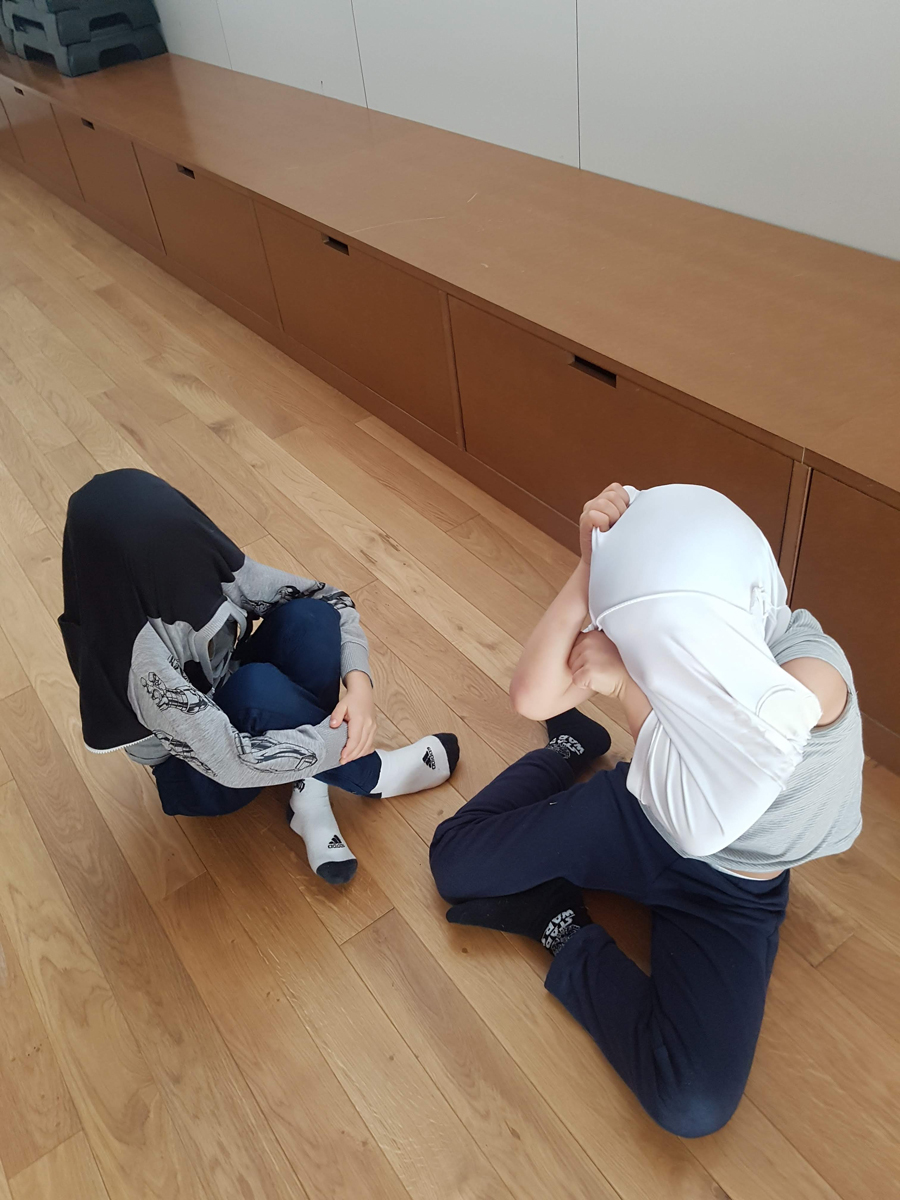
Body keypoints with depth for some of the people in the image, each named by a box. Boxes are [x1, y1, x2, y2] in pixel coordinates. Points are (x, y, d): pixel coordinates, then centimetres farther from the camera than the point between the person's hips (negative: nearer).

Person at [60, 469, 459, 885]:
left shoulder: (206, 565, -22)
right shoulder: (134, 653, -36)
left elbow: (330, 601, -13)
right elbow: (230, 762, -38)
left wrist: (358, 682, -30)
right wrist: (343, 738, -30)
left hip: (233, 704, 6)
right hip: (199, 773, -5)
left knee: (308, 616, -24)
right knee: (259, 687, -38)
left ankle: (310, 794, -15)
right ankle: (373, 774, -12)